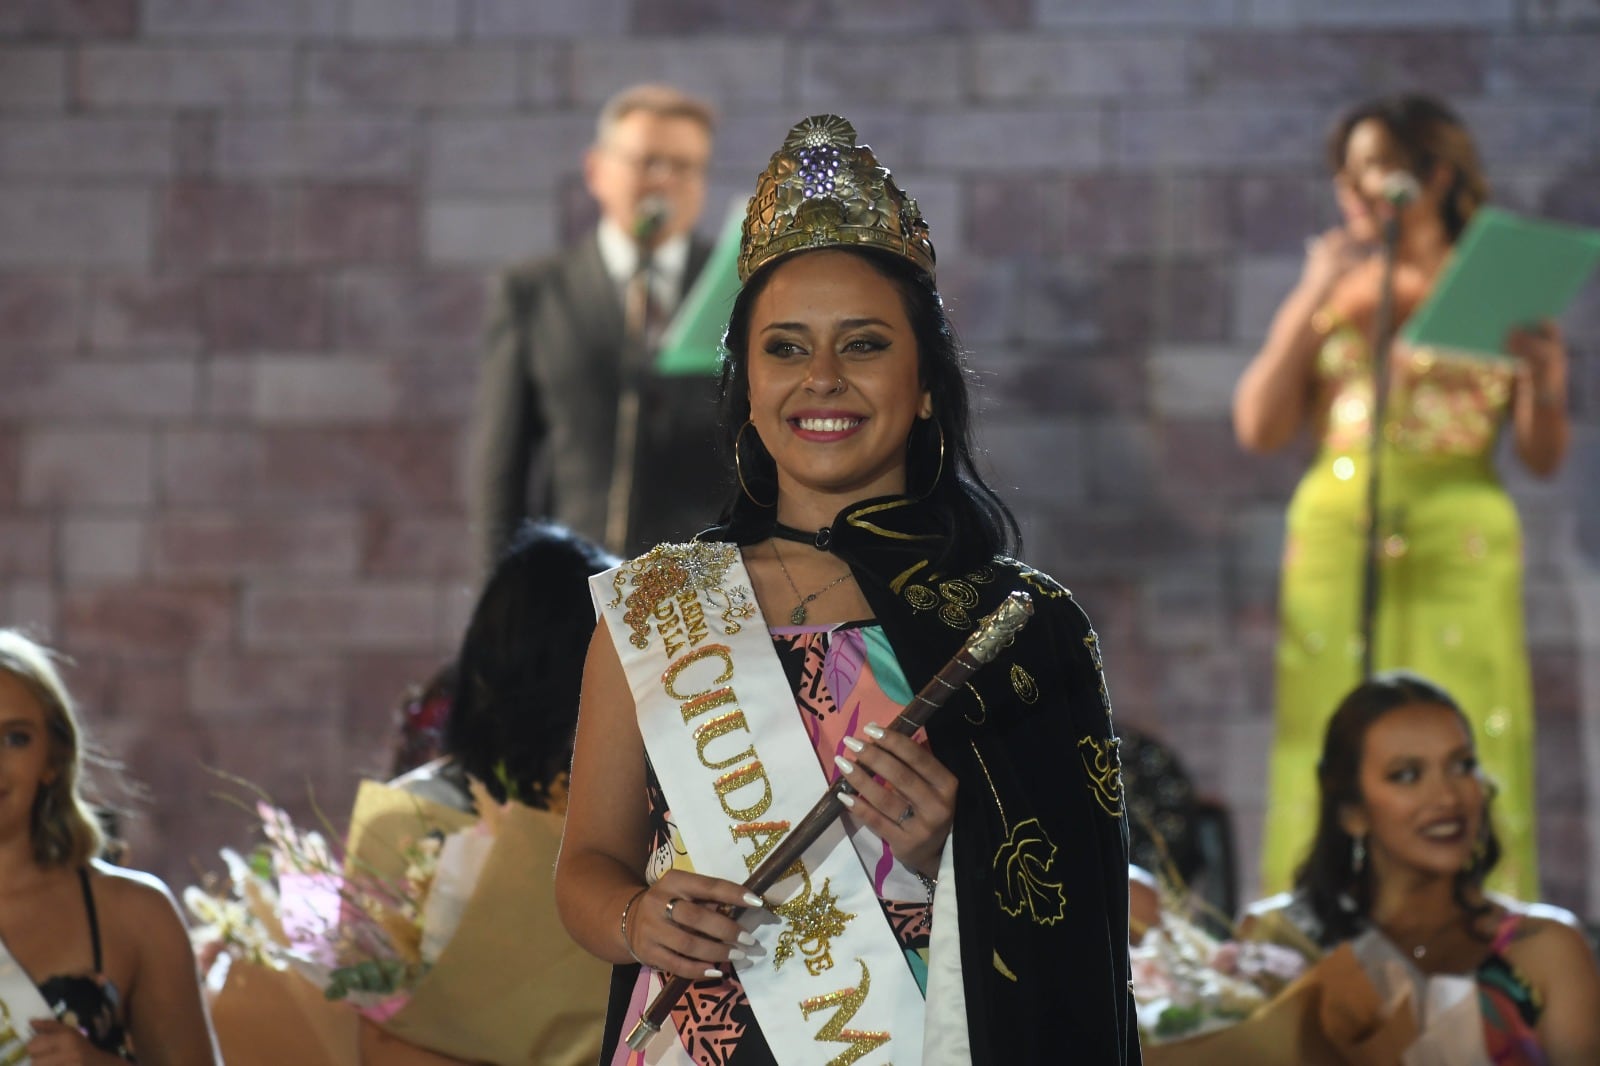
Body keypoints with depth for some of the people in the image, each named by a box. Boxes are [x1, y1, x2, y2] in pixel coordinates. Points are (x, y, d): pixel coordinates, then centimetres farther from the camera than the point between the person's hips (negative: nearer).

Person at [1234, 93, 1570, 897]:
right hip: (1338, 536, 2)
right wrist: (1312, 300, -1)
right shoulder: (1335, 286, 12)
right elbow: (1259, 429, 3)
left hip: (1460, 546, -2)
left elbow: (1543, 458, 4)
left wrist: (1545, 383, -16)